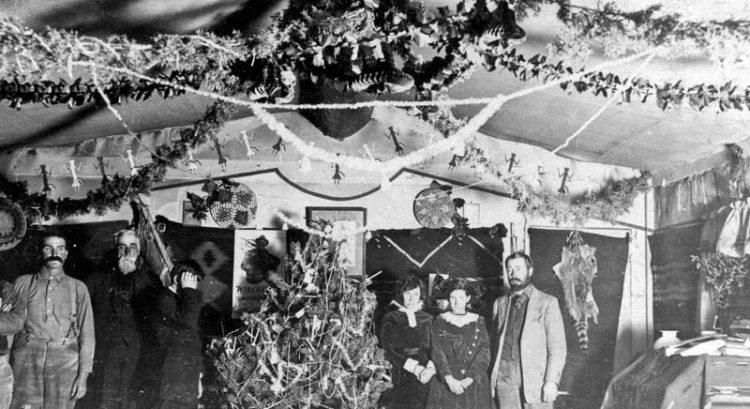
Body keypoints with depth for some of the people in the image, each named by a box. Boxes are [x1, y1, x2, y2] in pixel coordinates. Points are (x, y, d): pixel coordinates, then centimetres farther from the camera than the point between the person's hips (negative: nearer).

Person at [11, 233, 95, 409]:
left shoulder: (78, 288, 10)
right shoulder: (23, 283, 12)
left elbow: (87, 333, 7)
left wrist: (83, 376, -1)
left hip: (64, 362, 0)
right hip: (26, 361, 0)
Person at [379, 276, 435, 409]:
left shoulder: (427, 319, 10)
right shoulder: (390, 318, 4)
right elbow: (386, 350, -4)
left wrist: (430, 366, -15)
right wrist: (415, 368, -13)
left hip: (422, 379, 1)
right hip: (397, 377, -1)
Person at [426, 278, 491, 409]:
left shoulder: (478, 322, 8)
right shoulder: (440, 321, 7)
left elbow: (484, 354, -1)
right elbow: (437, 353, -3)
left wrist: (469, 379, -13)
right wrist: (449, 379, -16)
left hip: (473, 382, 1)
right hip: (445, 382, -1)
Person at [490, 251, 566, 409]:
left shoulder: (547, 303, 2)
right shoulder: (500, 303, 14)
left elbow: (558, 347, -1)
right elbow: (497, 343, 13)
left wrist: (552, 381, -10)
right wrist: (493, 378, 3)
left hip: (536, 378, -3)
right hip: (505, 378, 3)